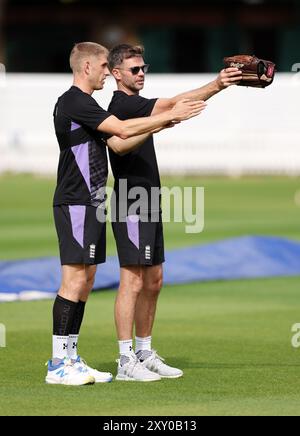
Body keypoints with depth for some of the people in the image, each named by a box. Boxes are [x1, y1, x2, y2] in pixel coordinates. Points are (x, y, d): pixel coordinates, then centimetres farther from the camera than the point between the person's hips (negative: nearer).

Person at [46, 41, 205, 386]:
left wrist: (158, 126, 9)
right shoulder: (73, 102, -13)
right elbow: (123, 129, -18)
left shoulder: (85, 104, 20)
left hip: (91, 203, 10)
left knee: (85, 282, 9)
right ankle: (58, 365, -10)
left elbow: (117, 144, 17)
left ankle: (70, 358, 12)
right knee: (74, 280, -11)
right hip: (75, 204, -10)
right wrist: (171, 116, -11)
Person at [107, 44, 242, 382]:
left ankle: (144, 353, 19)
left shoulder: (134, 105, 18)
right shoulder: (122, 105, -13)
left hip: (148, 206, 10)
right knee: (133, 281, -9)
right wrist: (216, 86, -30)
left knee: (153, 281, 12)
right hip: (131, 207, -10)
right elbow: (173, 104, -23)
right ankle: (126, 361, -8)